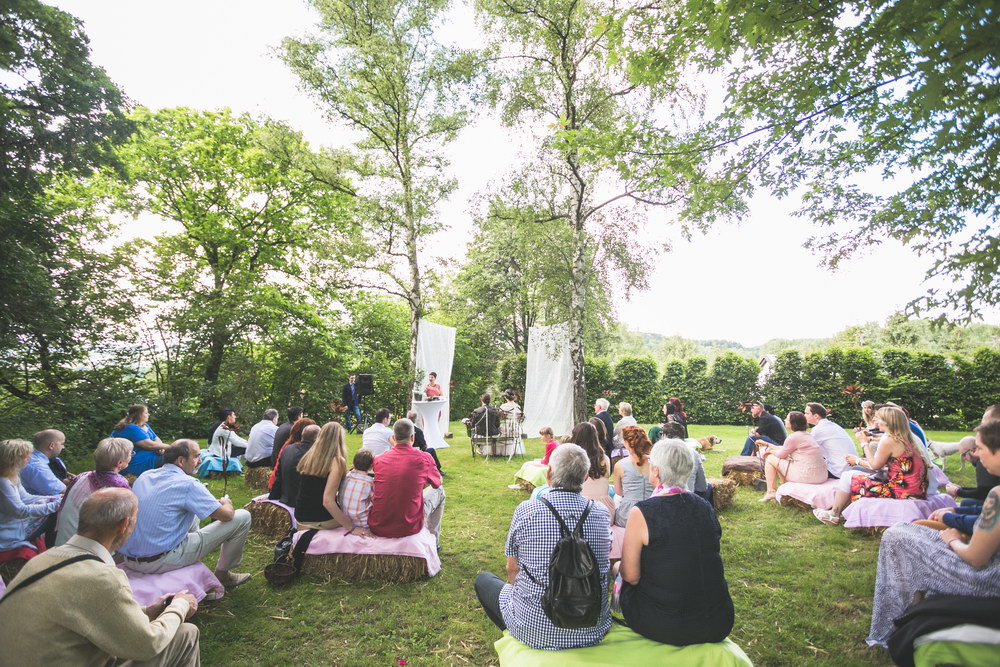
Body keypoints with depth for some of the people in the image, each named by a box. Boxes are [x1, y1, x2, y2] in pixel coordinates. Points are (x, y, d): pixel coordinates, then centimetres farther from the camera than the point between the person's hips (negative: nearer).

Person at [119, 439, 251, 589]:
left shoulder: (144, 476, 5)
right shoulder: (187, 484, -18)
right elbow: (226, 515, -13)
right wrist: (226, 503, 11)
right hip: (162, 562, -8)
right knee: (242, 517, -5)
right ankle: (222, 574, 15)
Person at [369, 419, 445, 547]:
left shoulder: (378, 459, -1)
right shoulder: (424, 458, -9)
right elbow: (438, 482, 12)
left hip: (377, 527, 3)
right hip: (409, 528, -3)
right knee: (439, 491, 19)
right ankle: (433, 540, 32)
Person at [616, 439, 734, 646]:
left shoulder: (641, 513, -18)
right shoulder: (706, 507, -2)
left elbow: (631, 576, -13)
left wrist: (619, 567, 10)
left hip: (665, 628, -5)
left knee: (624, 583, 19)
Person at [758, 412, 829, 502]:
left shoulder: (793, 437, -15)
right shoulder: (806, 434, 14)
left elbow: (781, 454, -1)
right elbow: (785, 449, 21)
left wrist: (769, 451, 19)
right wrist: (767, 444, 29)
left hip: (807, 476, -9)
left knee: (770, 459, 6)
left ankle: (770, 492, 10)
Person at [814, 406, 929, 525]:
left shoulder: (888, 440, -18)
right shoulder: (905, 438, 9)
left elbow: (874, 466, -7)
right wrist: (859, 461, 17)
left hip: (902, 492, -9)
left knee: (848, 477, 2)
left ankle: (834, 515, 18)